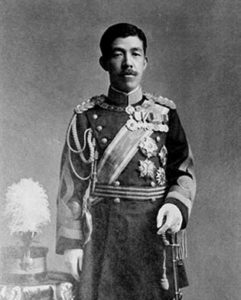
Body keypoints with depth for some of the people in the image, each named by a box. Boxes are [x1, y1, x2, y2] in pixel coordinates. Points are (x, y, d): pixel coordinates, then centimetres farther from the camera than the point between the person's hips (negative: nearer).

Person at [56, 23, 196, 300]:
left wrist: (176, 204, -14)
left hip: (156, 232, 2)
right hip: (105, 234, -2)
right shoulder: (86, 117, -2)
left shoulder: (165, 113, 3)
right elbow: (73, 184, -2)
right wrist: (71, 242, -4)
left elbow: (184, 170, 6)